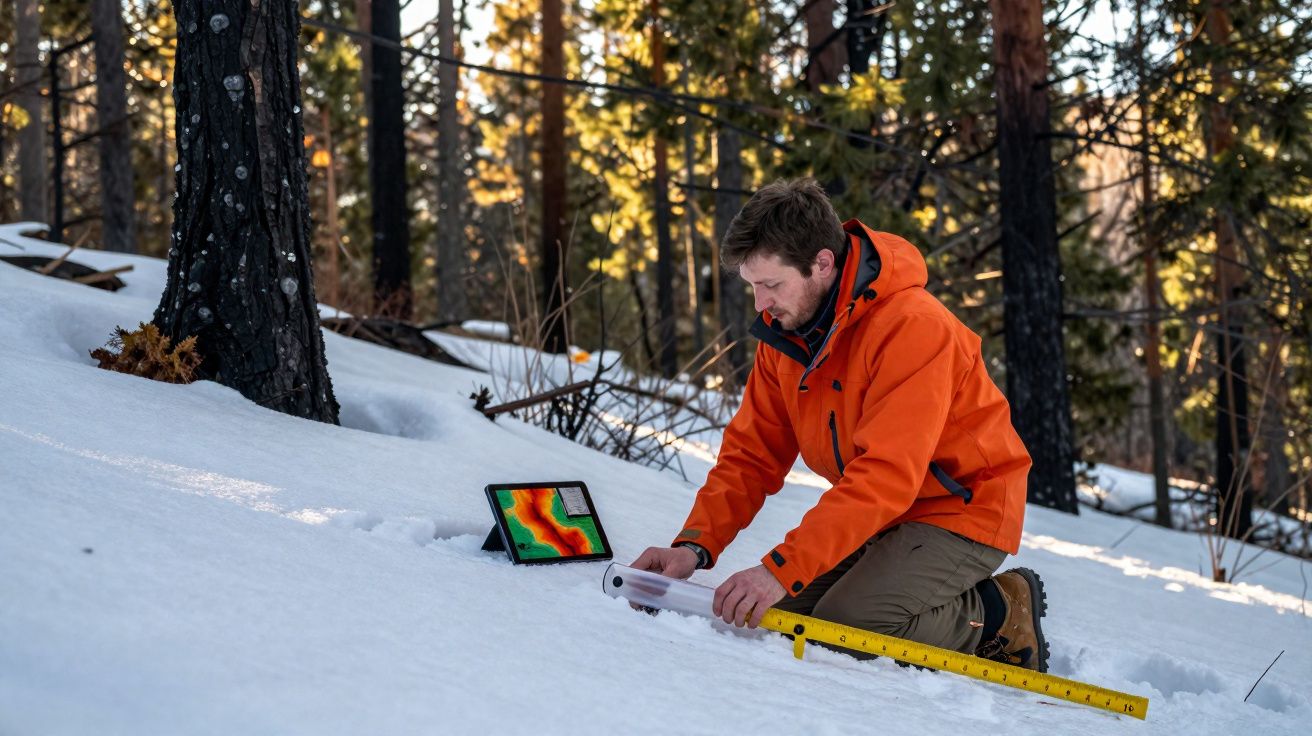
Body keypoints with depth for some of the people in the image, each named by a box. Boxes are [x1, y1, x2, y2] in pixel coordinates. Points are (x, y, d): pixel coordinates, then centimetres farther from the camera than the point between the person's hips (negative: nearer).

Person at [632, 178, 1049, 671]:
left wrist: (782, 568, -40)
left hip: (962, 509, -8)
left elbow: (885, 477, -34)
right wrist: (695, 545, -18)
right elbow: (752, 455, 0)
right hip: (882, 515, 9)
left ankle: (1000, 617, 0)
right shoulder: (784, 332, -2)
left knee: (843, 629, -25)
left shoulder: (912, 326, -27)